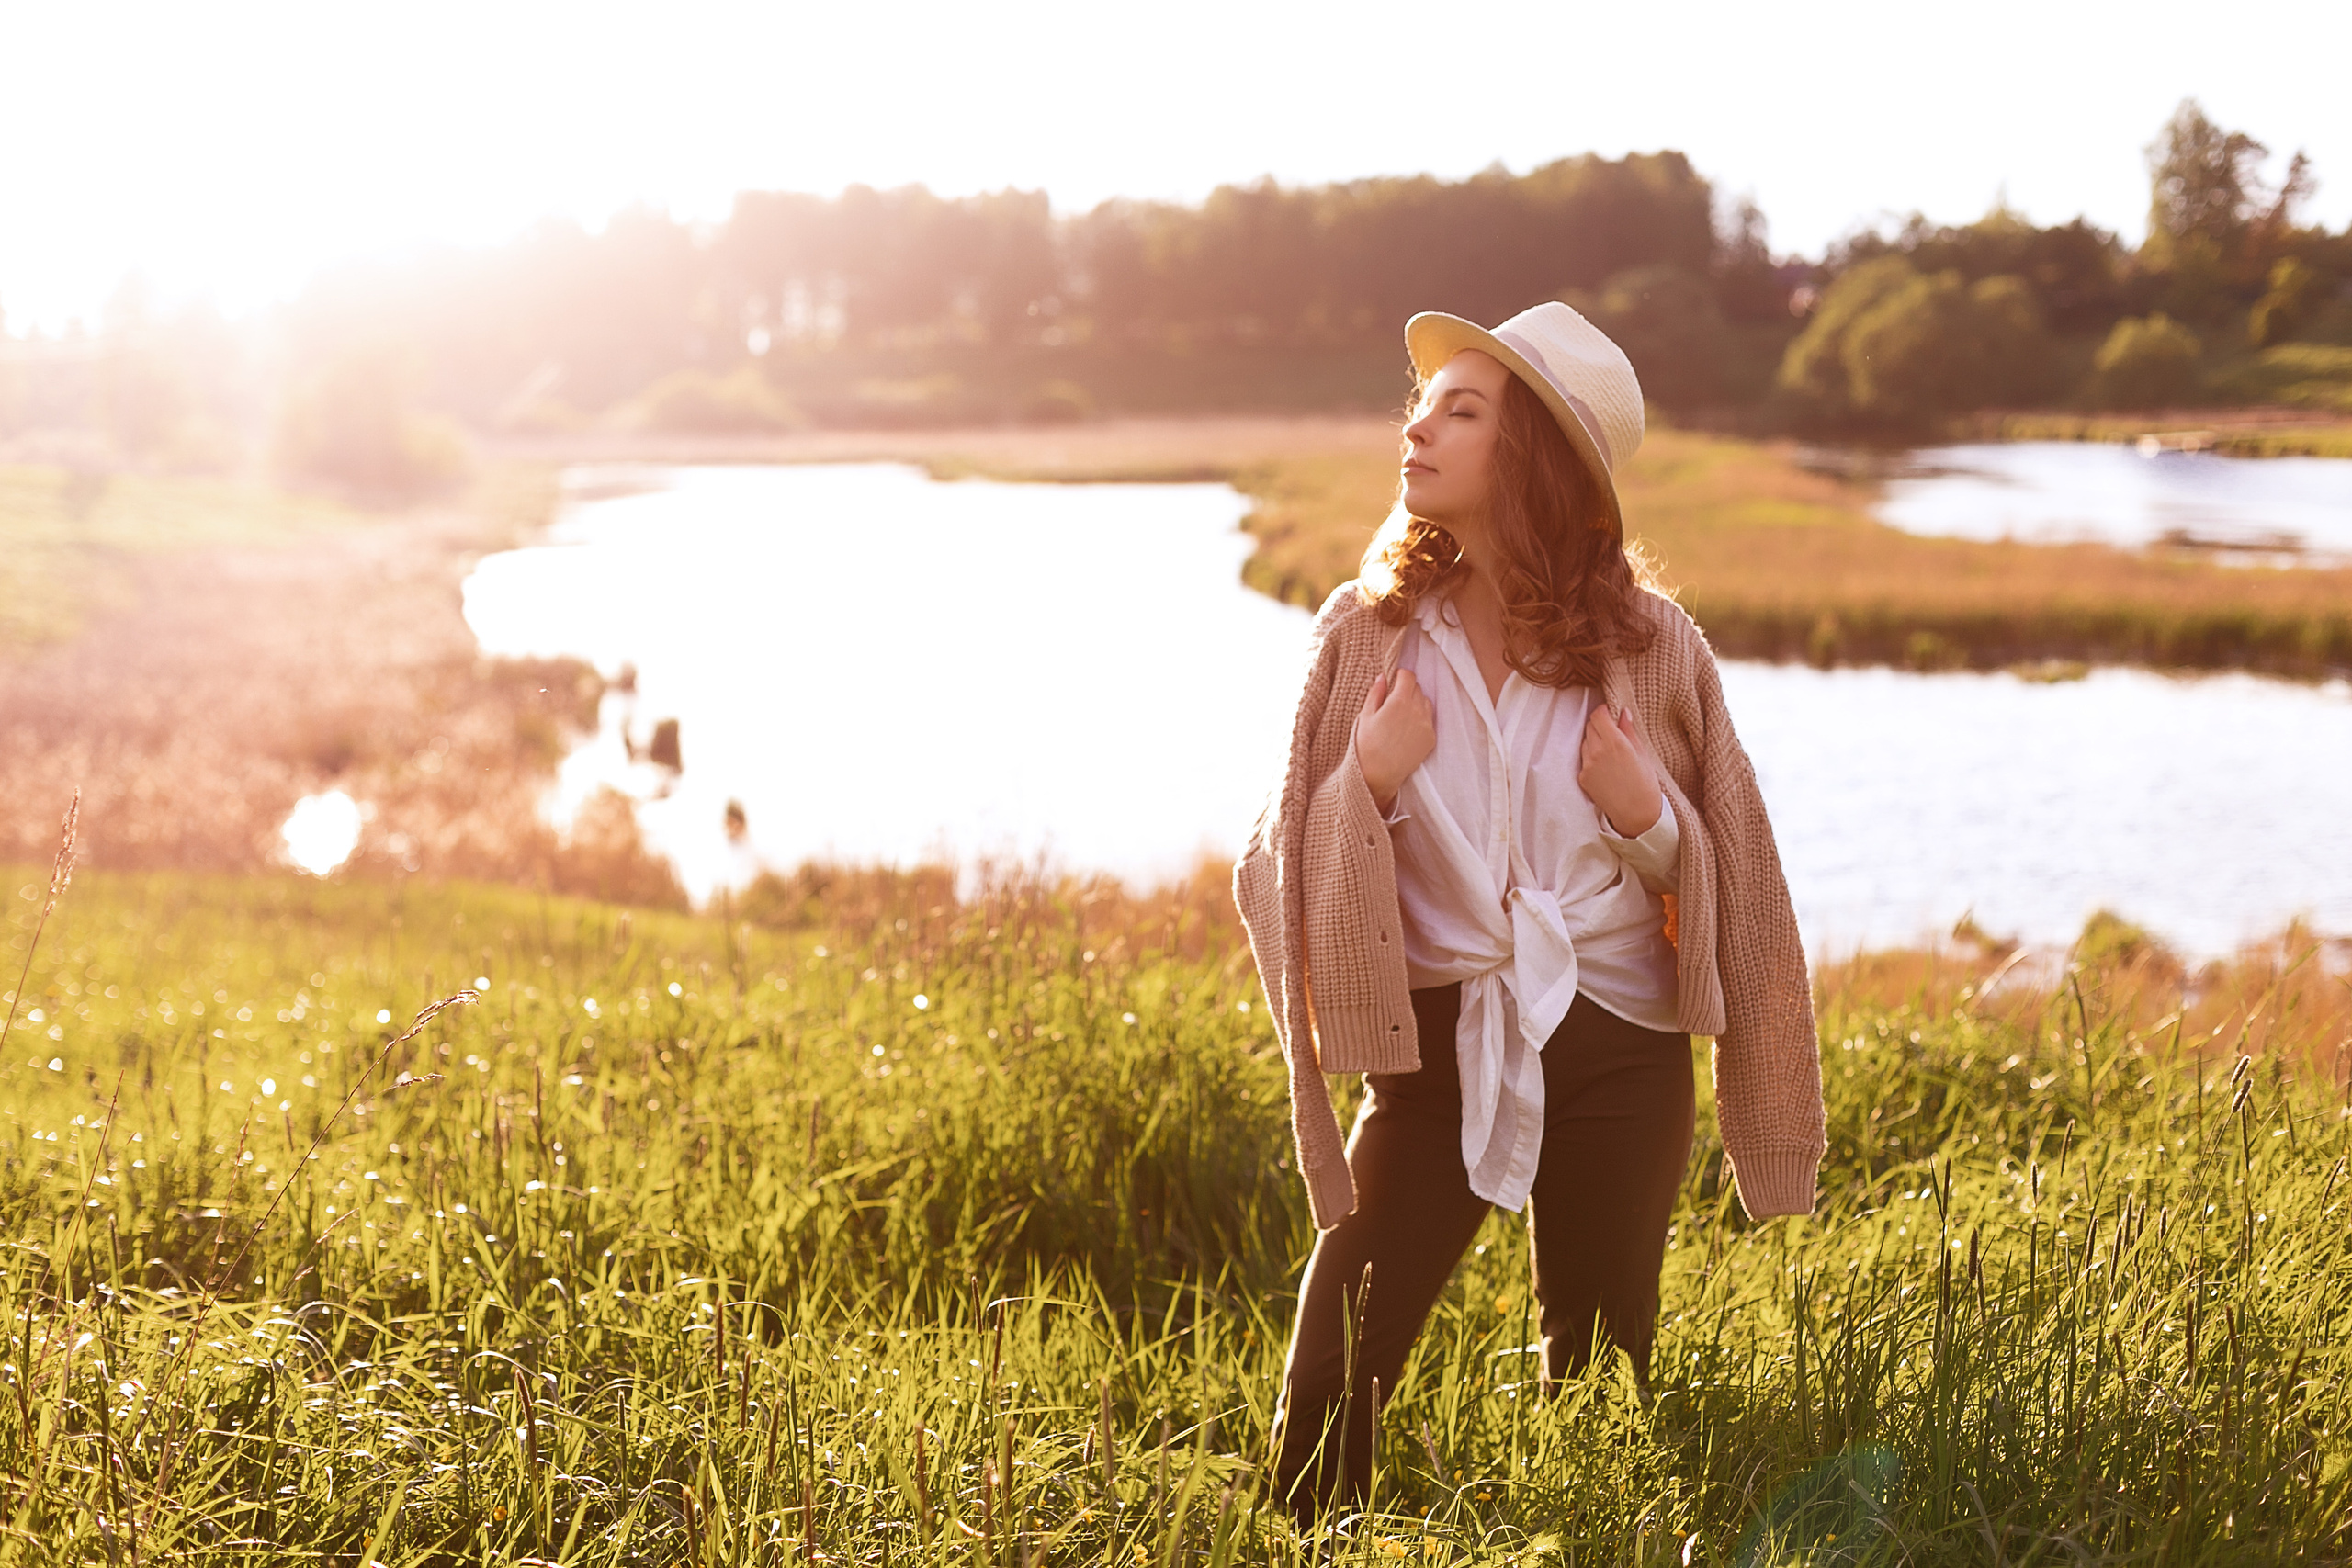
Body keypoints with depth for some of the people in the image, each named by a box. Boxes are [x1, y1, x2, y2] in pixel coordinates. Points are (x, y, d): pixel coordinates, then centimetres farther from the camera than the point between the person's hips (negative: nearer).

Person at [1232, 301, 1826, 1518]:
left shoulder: (1648, 647, -4)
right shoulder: (1368, 632, -2)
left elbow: (1720, 873, 6)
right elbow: (1289, 866, 2)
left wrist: (1647, 817, -14)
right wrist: (1366, 784, -16)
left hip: (1615, 1054, 0)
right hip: (1435, 1046, 0)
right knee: (1329, 1390, -7)